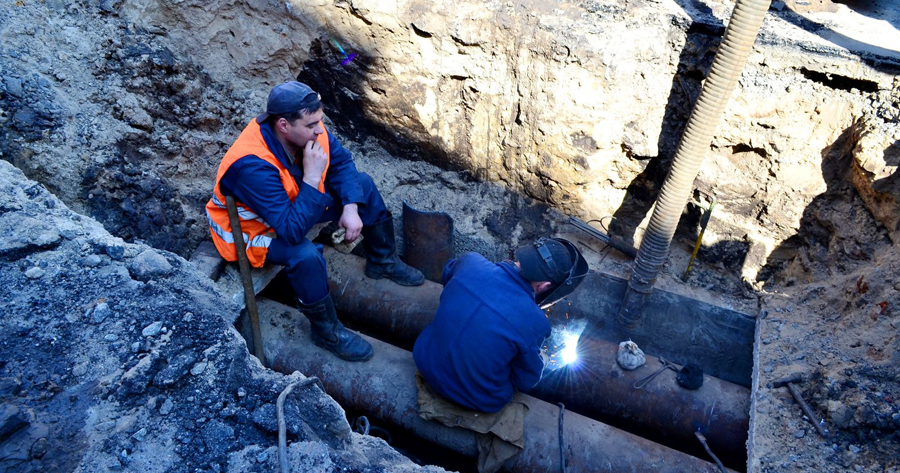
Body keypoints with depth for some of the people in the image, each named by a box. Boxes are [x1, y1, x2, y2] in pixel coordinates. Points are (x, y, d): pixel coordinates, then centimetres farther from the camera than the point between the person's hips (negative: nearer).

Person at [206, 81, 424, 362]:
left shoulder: (308, 129, -20)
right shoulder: (252, 166, -39)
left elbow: (341, 163, -5)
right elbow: (292, 231, -41)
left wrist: (351, 207, -20)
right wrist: (312, 177, -42)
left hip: (294, 202, 8)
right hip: (254, 227, -7)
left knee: (362, 184, 1)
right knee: (306, 255, -37)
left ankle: (383, 261, 18)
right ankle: (326, 331, -11)